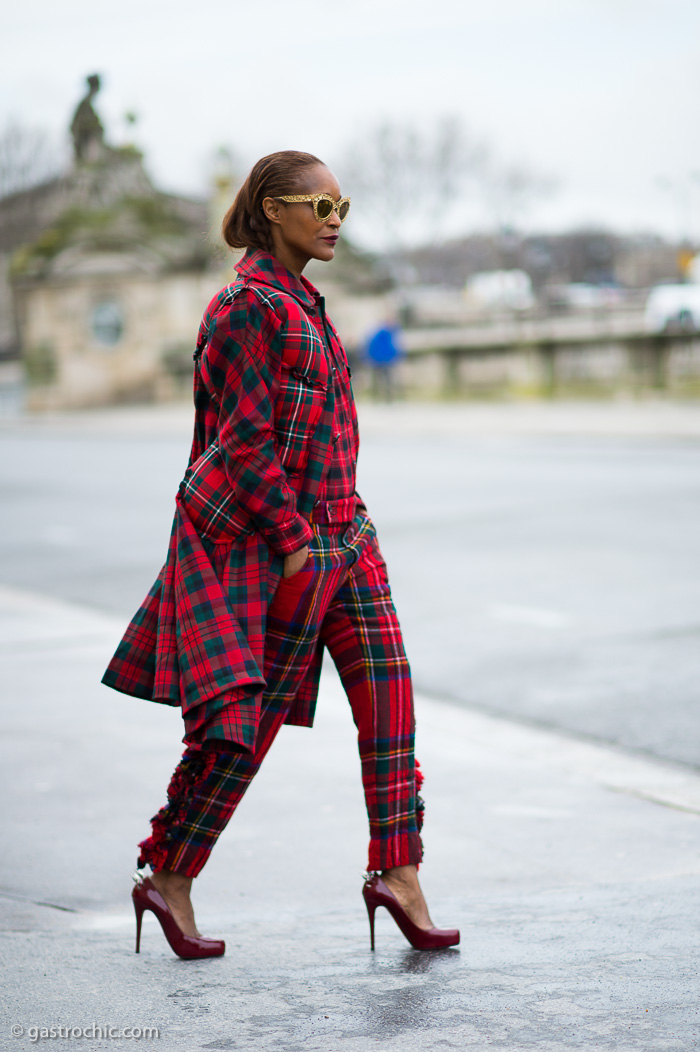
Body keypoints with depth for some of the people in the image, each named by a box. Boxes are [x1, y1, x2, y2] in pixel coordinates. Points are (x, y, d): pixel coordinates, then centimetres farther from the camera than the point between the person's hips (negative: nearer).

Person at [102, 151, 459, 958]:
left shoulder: (296, 301, 16)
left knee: (387, 694, -1)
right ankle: (167, 878, 12)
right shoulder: (248, 306, -14)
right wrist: (292, 542, -19)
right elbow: (246, 440, -18)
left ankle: (398, 870, 0)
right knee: (245, 720, -2)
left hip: (337, 528, 9)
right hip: (269, 537, -9)